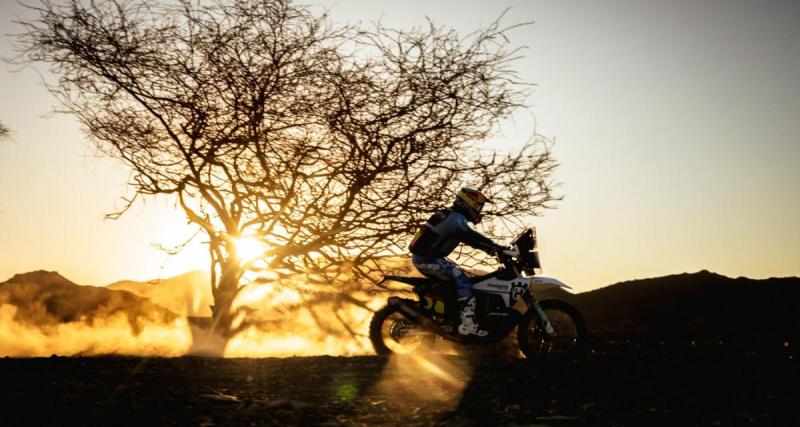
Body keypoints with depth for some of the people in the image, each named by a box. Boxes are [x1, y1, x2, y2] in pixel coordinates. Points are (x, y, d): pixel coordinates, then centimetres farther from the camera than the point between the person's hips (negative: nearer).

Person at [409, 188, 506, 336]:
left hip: (421, 258, 10)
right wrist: (496, 247, -31)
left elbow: (470, 238, 20)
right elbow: (471, 237, -27)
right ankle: (468, 323, -26)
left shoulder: (451, 215, 19)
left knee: (457, 279, 23)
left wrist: (490, 247, 10)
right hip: (427, 258, -10)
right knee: (463, 280, -17)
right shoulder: (456, 218, -13)